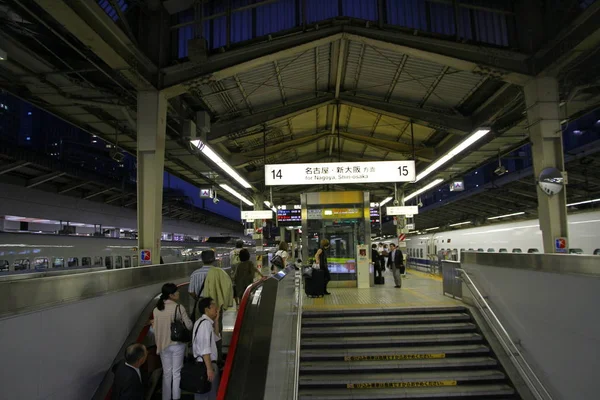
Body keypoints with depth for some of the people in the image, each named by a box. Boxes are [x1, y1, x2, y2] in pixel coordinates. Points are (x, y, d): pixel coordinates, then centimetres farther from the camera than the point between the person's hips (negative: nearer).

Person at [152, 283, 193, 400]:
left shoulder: (156, 309, -4)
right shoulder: (179, 307, -18)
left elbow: (155, 328, 3)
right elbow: (189, 326, -12)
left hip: (163, 344, 4)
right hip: (177, 344, -4)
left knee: (166, 372, 18)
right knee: (176, 373, 10)